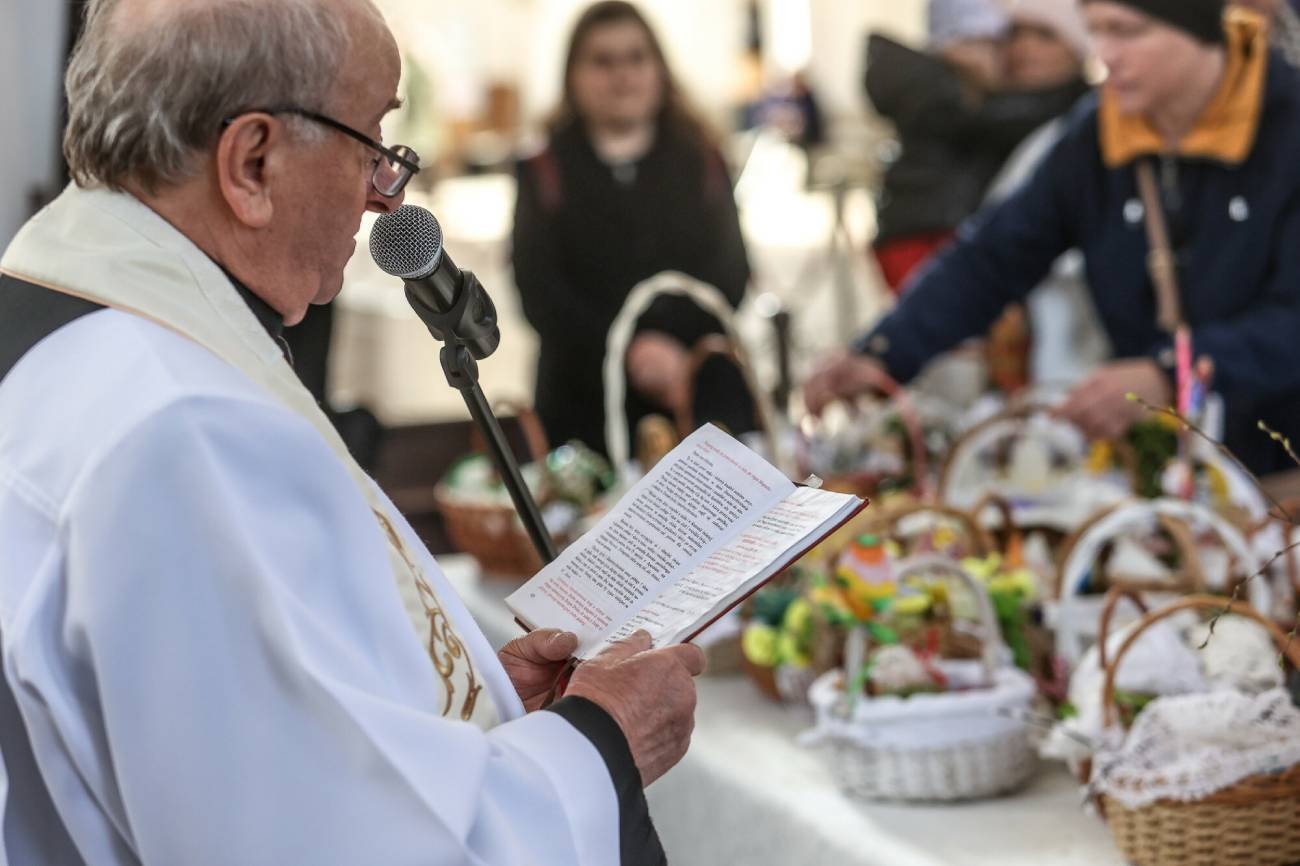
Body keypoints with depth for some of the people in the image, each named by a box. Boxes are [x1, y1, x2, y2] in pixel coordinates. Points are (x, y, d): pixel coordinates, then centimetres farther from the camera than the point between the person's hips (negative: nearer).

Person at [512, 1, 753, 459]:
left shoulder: (700, 159, 9)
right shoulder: (546, 171, 6)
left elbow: (731, 271, 1)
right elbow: (540, 292, -4)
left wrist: (676, 357, -15)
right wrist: (629, 351, -18)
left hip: (703, 399, 1)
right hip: (587, 405, -1)